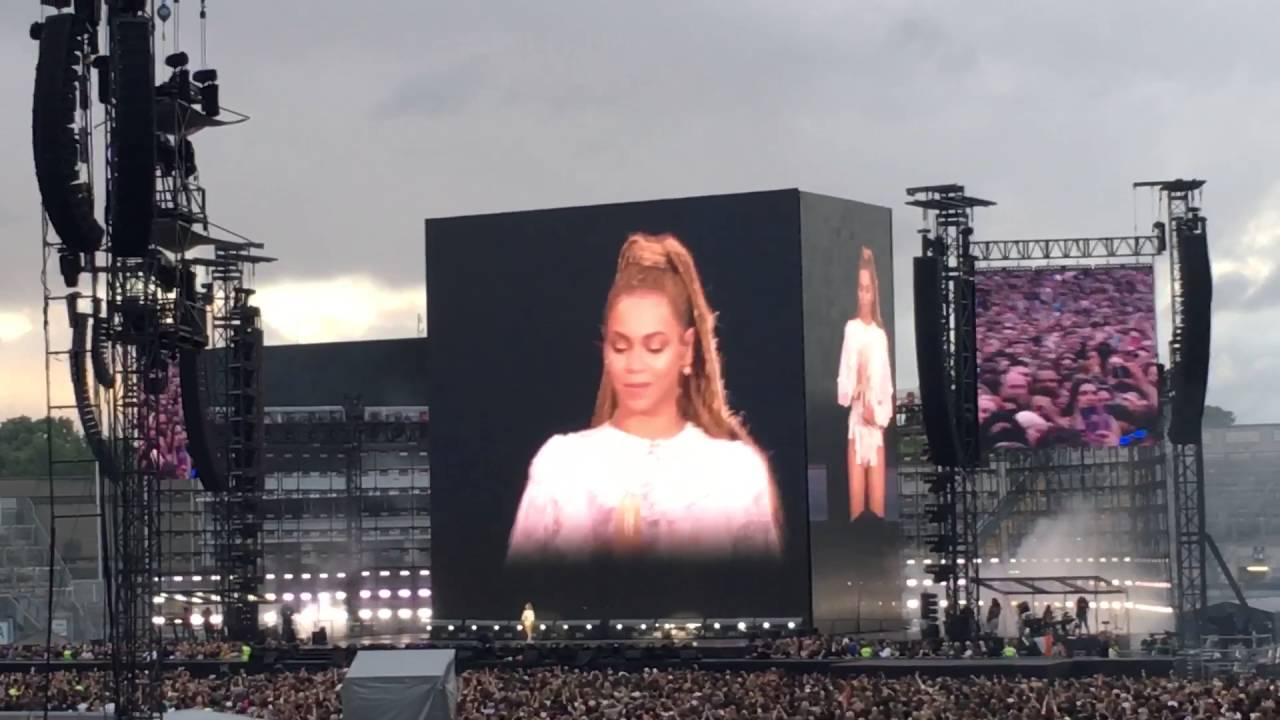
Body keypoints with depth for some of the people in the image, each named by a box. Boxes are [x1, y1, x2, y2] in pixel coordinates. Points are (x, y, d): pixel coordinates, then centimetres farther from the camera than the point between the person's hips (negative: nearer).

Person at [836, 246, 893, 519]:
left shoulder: (881, 335, 9)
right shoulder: (850, 329, 1)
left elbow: (888, 392, 11)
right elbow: (841, 388, -3)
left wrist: (877, 414, -7)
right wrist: (854, 387, -23)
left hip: (877, 430, 3)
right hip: (855, 428, -2)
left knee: (878, 506, -1)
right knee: (856, 506, -6)